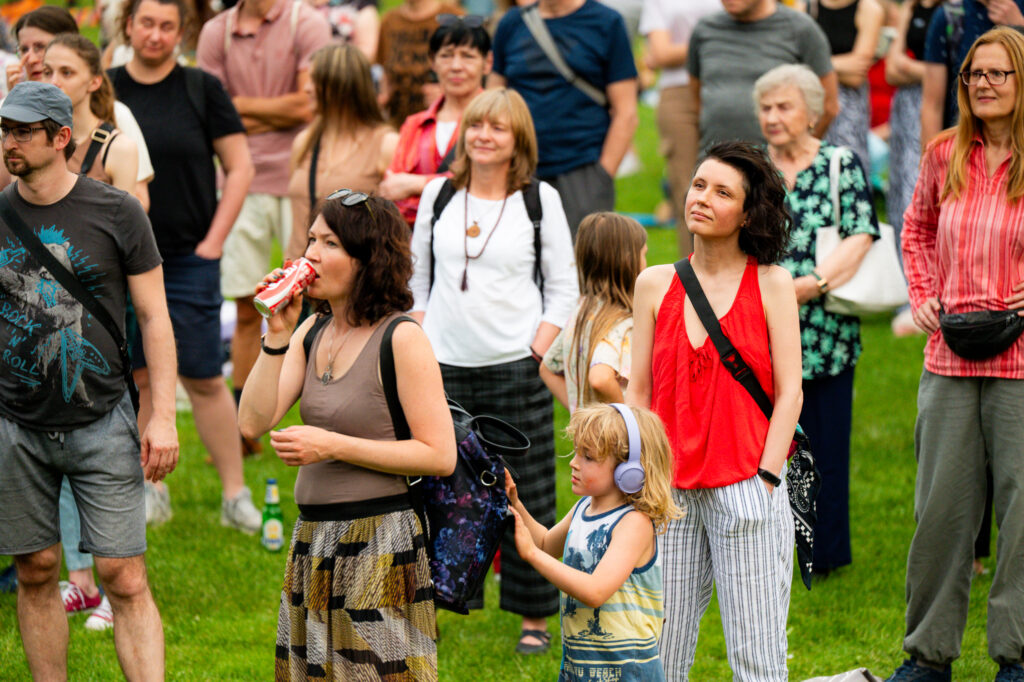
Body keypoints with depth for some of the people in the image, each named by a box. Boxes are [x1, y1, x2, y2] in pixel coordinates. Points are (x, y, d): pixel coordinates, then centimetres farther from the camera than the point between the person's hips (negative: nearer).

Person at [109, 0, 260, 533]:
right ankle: (150, 487, 17)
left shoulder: (202, 90, -1)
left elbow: (239, 168, 1)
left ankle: (234, 494, 1)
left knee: (203, 379, -4)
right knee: (136, 375, 6)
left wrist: (214, 240, -5)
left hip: (188, 258, -2)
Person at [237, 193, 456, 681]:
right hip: (313, 537, 7)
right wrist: (277, 334, -7)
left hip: (380, 542, -7)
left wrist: (333, 446, -17)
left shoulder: (402, 338, -12)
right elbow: (253, 421, 0)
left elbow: (440, 456, -15)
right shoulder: (313, 332, 8)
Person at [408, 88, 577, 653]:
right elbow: (417, 277, 13)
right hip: (444, 367, 2)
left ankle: (533, 616, 12)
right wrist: (418, 345, 3)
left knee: (526, 494, 1)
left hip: (516, 367, -2)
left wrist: (538, 353, -7)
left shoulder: (539, 199, 0)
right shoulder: (438, 195, 6)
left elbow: (564, 288, 3)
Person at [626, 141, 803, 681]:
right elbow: (638, 393, 11)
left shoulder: (770, 283, 1)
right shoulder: (655, 285, 9)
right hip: (671, 492, 3)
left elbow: (789, 393, -1)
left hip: (747, 489, -3)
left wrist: (764, 481, -8)